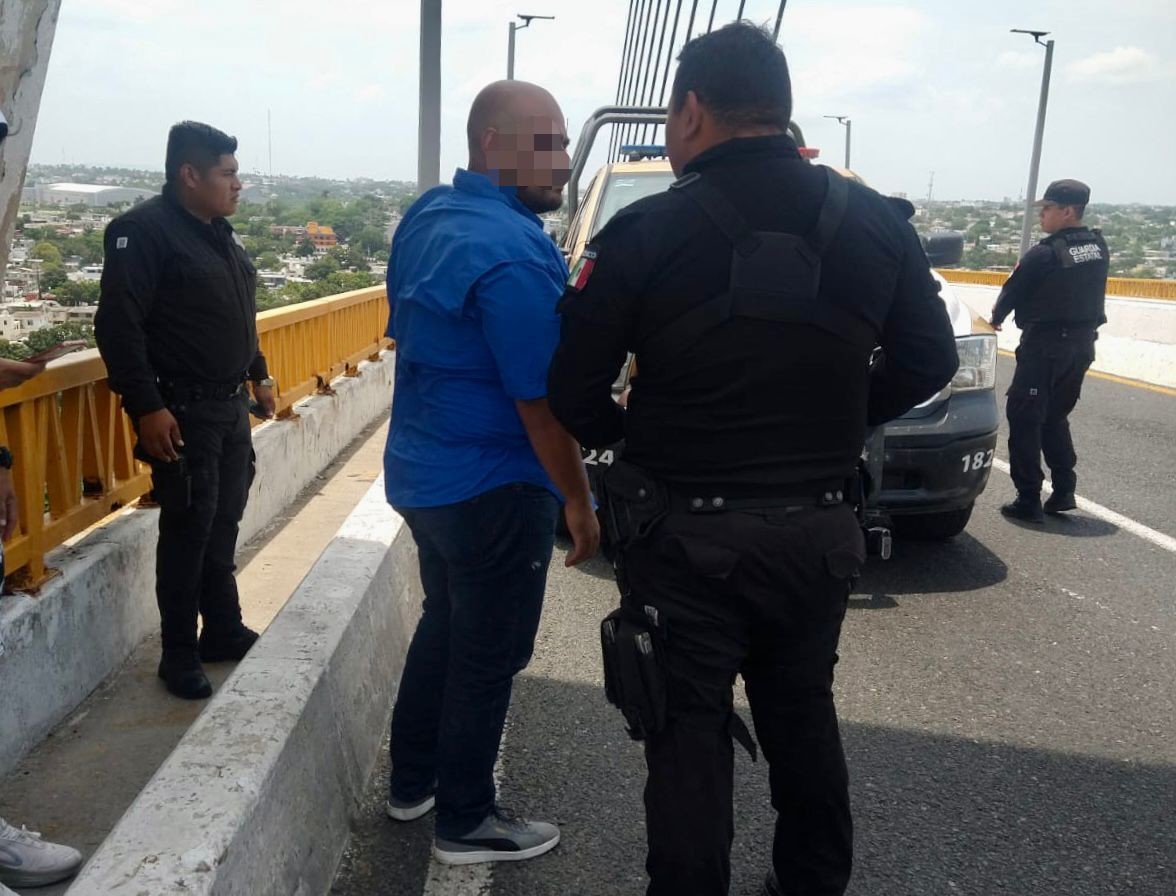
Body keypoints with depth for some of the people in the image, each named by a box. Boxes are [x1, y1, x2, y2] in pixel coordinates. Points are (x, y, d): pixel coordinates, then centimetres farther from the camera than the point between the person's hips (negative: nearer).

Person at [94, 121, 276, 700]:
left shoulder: (219, 233, 13)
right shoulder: (145, 231, -14)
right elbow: (118, 325, -19)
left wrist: (258, 376, 21)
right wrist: (146, 407, -23)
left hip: (231, 407, 8)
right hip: (183, 412, -8)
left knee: (223, 526, 15)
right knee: (188, 531, -1)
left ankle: (224, 633, 29)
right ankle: (179, 656, 13)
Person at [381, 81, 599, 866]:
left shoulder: (429, 217, 6)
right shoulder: (513, 252, -23)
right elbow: (541, 399, -23)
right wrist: (579, 501, -13)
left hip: (423, 471, 9)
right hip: (492, 486, -9)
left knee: (444, 627, 23)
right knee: (488, 655, 6)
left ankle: (413, 780, 37)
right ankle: (466, 824, 22)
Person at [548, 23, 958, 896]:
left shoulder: (647, 231, -12)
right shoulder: (877, 222, 1)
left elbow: (574, 390, -10)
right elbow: (929, 360, 8)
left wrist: (630, 434, 10)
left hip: (688, 531, -4)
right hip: (819, 528, 5)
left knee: (689, 735, 9)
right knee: (803, 715, 22)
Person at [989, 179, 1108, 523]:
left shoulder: (1045, 254, -16)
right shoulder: (1099, 248, 5)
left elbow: (1013, 291, -5)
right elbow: (1086, 293, 11)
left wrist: (995, 319, 13)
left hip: (1045, 345, -7)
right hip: (1082, 344, 7)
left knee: (1024, 420, 1)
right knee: (1056, 417, 19)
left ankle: (1029, 501, -1)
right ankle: (1064, 491, 16)